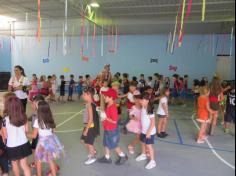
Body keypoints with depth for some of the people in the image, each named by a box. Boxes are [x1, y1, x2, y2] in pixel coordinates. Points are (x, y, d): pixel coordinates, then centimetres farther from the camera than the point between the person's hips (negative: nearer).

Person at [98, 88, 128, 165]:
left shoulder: (113, 108, -28)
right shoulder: (109, 105, 1)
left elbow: (114, 121, -29)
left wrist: (105, 118, -23)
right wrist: (104, 117, -1)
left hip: (112, 130, -9)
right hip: (107, 129, 9)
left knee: (113, 145, 9)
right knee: (106, 144, 20)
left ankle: (123, 156, 28)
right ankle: (107, 158, 36)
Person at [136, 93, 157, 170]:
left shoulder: (150, 110, -25)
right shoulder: (142, 108, -1)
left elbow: (153, 122, -23)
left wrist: (149, 132, -23)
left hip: (150, 131, -8)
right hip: (143, 130, 8)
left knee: (149, 146, 0)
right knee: (143, 143, 23)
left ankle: (152, 162, 15)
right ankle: (144, 155, 46)